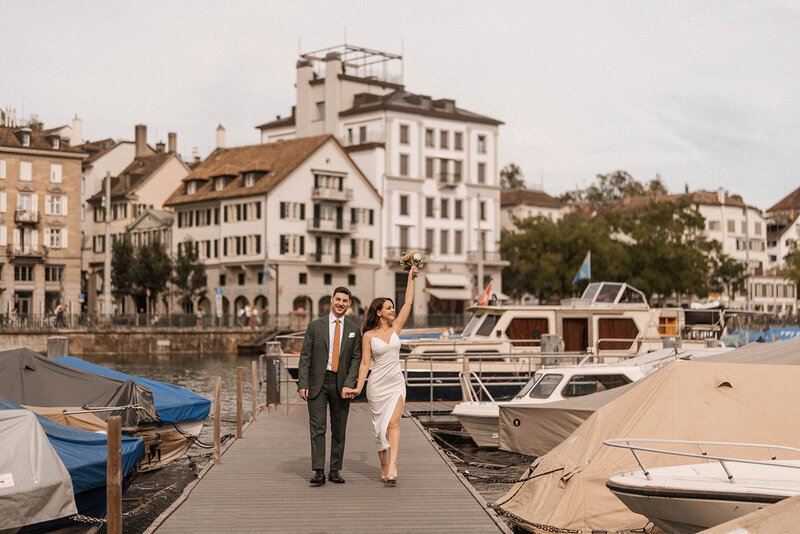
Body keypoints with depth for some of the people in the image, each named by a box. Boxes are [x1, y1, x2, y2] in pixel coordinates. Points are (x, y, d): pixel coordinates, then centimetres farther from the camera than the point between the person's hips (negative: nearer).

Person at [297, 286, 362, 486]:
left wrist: (349, 384, -10)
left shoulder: (354, 329, 7)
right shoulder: (315, 326, 3)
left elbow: (356, 359, 3)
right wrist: (302, 384, -7)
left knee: (339, 430, 6)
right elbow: (305, 356, 2)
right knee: (318, 428, -7)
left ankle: (336, 470, 14)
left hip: (341, 384, 2)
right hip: (317, 382, -1)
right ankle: (319, 472, -6)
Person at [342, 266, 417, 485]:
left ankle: (393, 466, -26)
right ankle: (384, 466, 16)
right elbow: (365, 363, -3)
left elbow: (408, 303, 5)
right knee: (380, 425, 5)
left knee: (393, 422, -15)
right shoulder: (368, 335, -1)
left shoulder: (395, 327, 7)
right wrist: (358, 388, -12)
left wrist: (411, 278, 4)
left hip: (397, 383, 1)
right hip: (377, 385, -1)